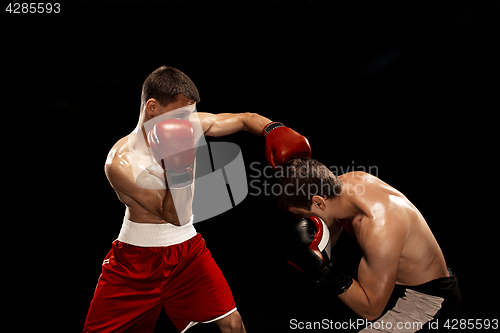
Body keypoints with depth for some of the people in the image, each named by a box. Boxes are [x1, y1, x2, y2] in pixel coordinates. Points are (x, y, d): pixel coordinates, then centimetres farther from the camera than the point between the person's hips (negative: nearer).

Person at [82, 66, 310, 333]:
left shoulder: (192, 125, -8)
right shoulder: (120, 163, -22)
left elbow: (245, 119, 4)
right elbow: (175, 216, -22)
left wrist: (274, 130, -17)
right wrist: (178, 169, -38)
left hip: (187, 249, 3)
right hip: (136, 256, -3)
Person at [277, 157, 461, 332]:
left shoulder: (380, 228, -38)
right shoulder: (342, 184, -15)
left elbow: (371, 310, -28)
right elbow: (327, 242, 3)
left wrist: (321, 270, -37)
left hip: (429, 297, -8)